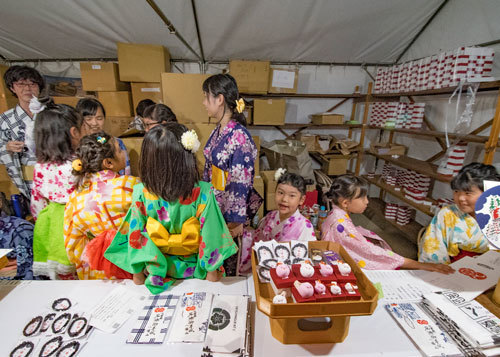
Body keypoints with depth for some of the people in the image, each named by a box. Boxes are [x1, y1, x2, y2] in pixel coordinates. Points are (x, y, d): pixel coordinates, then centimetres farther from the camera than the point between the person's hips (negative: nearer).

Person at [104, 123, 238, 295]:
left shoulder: (141, 193, -22)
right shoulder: (203, 193, -29)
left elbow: (136, 234, -12)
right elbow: (210, 235, -20)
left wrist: (138, 272, 4)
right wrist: (212, 270, -4)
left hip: (156, 269, 2)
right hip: (194, 269, -1)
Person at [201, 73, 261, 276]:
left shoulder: (238, 136, -25)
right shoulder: (219, 130, 2)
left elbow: (241, 183, -23)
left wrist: (236, 221, -17)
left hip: (228, 207, -8)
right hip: (213, 203, 8)